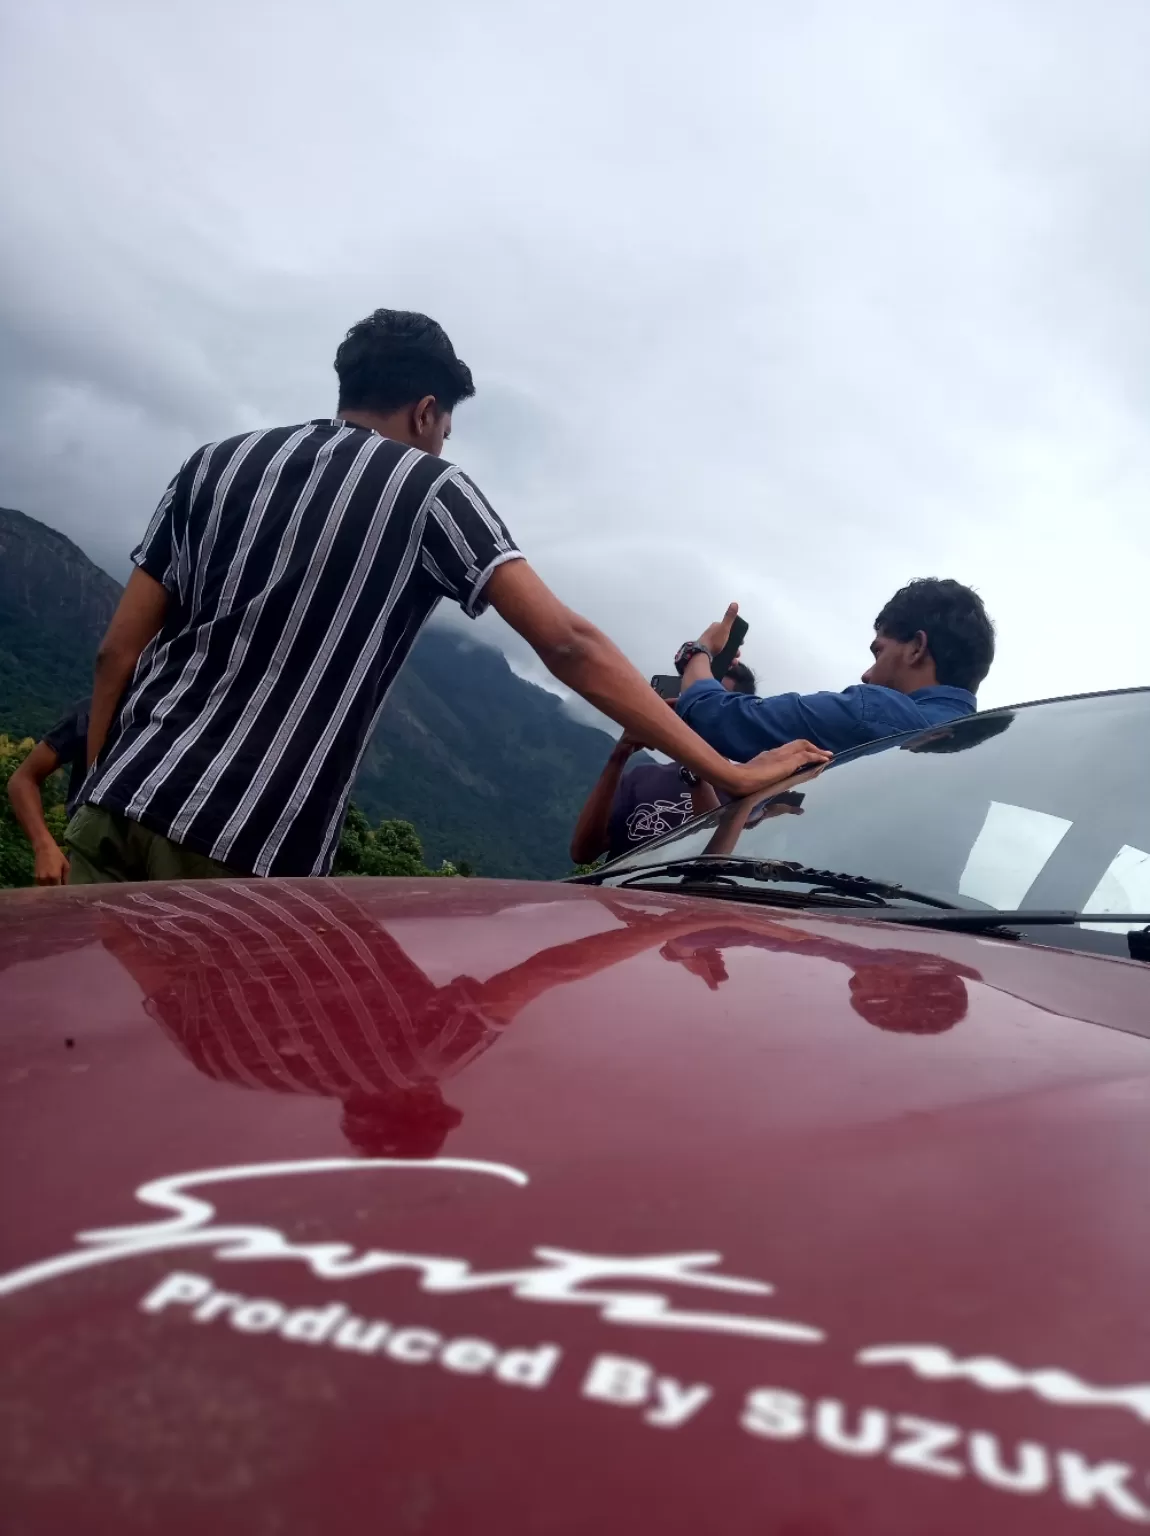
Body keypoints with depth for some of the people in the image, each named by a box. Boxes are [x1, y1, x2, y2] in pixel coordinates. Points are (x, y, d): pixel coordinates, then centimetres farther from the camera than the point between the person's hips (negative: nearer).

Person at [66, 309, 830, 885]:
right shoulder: (430, 490, 1)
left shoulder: (215, 464, 15)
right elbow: (569, 645, -9)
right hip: (242, 850, -5)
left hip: (122, 806, 5)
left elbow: (119, 649, 12)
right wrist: (726, 772, -8)